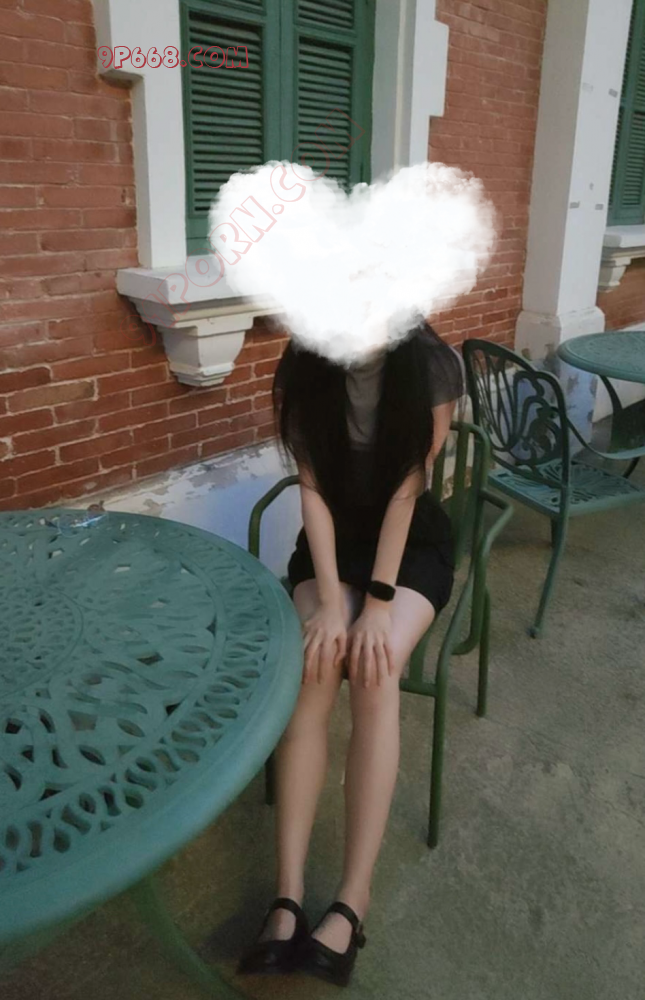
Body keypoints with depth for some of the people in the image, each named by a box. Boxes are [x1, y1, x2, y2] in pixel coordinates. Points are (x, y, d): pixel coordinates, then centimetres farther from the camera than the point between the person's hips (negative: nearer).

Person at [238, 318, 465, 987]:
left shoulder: (433, 367, -16)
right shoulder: (302, 369, -12)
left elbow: (406, 490, -19)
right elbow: (313, 489, -14)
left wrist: (378, 603, -22)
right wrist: (329, 601, -21)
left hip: (413, 540, -1)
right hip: (331, 538, 2)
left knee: (375, 670, -28)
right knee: (313, 668, -25)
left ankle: (352, 901, -23)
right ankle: (287, 896, -22)